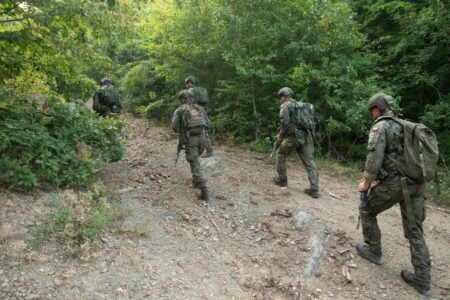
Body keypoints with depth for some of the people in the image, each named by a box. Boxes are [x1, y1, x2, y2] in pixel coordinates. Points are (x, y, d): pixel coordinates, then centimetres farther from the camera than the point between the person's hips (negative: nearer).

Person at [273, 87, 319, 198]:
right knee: (309, 162, 3)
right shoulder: (300, 105, 24)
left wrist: (280, 136, 0)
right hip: (306, 136, 7)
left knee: (280, 155, 17)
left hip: (293, 136, -6)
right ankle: (314, 189, -1)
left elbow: (285, 122, -14)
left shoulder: (285, 105, 0)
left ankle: (282, 179, 24)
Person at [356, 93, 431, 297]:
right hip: (416, 183, 7)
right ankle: (422, 279, 15)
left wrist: (366, 183, -6)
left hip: (393, 183, -7)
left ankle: (373, 250, 27)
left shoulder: (380, 126, -5)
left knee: (367, 210, 18)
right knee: (415, 232, 12)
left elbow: (374, 156, -16)